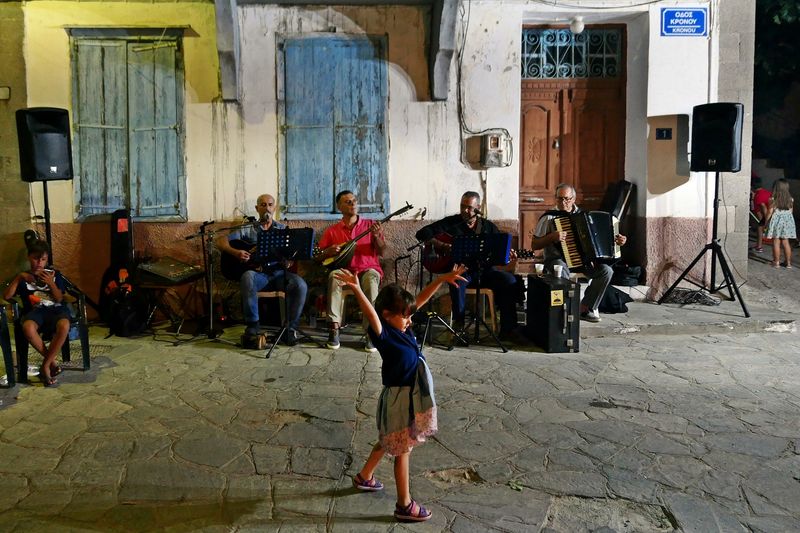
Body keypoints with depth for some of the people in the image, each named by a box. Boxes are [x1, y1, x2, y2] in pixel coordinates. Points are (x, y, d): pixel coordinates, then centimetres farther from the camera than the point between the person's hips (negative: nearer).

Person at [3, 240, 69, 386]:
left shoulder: (54, 274, 14)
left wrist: (51, 283, -12)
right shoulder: (23, 277, 15)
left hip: (55, 309, 0)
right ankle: (52, 361, -18)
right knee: (27, 328, -39)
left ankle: (45, 365, -21)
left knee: (64, 327, -38)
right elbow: (6, 296, 3)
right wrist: (18, 277, -6)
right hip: (34, 310, 0)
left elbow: (59, 299, 5)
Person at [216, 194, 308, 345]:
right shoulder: (248, 230, 11)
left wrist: (288, 262, -16)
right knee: (247, 278, -37)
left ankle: (291, 328, -15)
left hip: (278, 272, 1)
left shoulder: (284, 230, 15)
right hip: (257, 272, -1)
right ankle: (252, 325, -23)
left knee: (300, 285, -29)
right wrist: (235, 252, -12)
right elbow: (220, 241, 7)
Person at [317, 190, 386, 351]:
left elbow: (382, 252, 4)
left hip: (367, 269, -1)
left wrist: (376, 236, -13)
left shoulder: (370, 225, 12)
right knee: (334, 276, -34)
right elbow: (318, 257, 12)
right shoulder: (332, 231, 13)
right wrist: (329, 252, -9)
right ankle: (334, 329, -34)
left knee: (371, 278, -37)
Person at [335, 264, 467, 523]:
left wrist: (443, 279, 3)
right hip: (399, 398, -9)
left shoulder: (402, 326, -1)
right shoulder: (384, 334, -22)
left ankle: (364, 477, 45)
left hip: (412, 395, 9)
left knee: (388, 441, 25)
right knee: (402, 450, 3)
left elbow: (421, 298, 6)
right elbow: (371, 314, -42)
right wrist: (357, 290, -59)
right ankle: (404, 505, 16)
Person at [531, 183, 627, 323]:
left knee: (606, 271, -17)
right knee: (562, 270, -39)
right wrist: (552, 237, -18)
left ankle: (585, 308, -6)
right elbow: (534, 245, -3)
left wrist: (615, 239, 5)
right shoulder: (548, 218, -1)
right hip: (557, 259, -5)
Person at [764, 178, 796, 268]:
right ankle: (788, 262, 14)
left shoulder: (773, 199, -11)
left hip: (776, 221, -4)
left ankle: (776, 262, 5)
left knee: (776, 242, 3)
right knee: (785, 242, 11)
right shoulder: (790, 199, 1)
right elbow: (791, 212, 7)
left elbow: (770, 212, -8)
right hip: (787, 221, 4)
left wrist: (766, 223, 1)